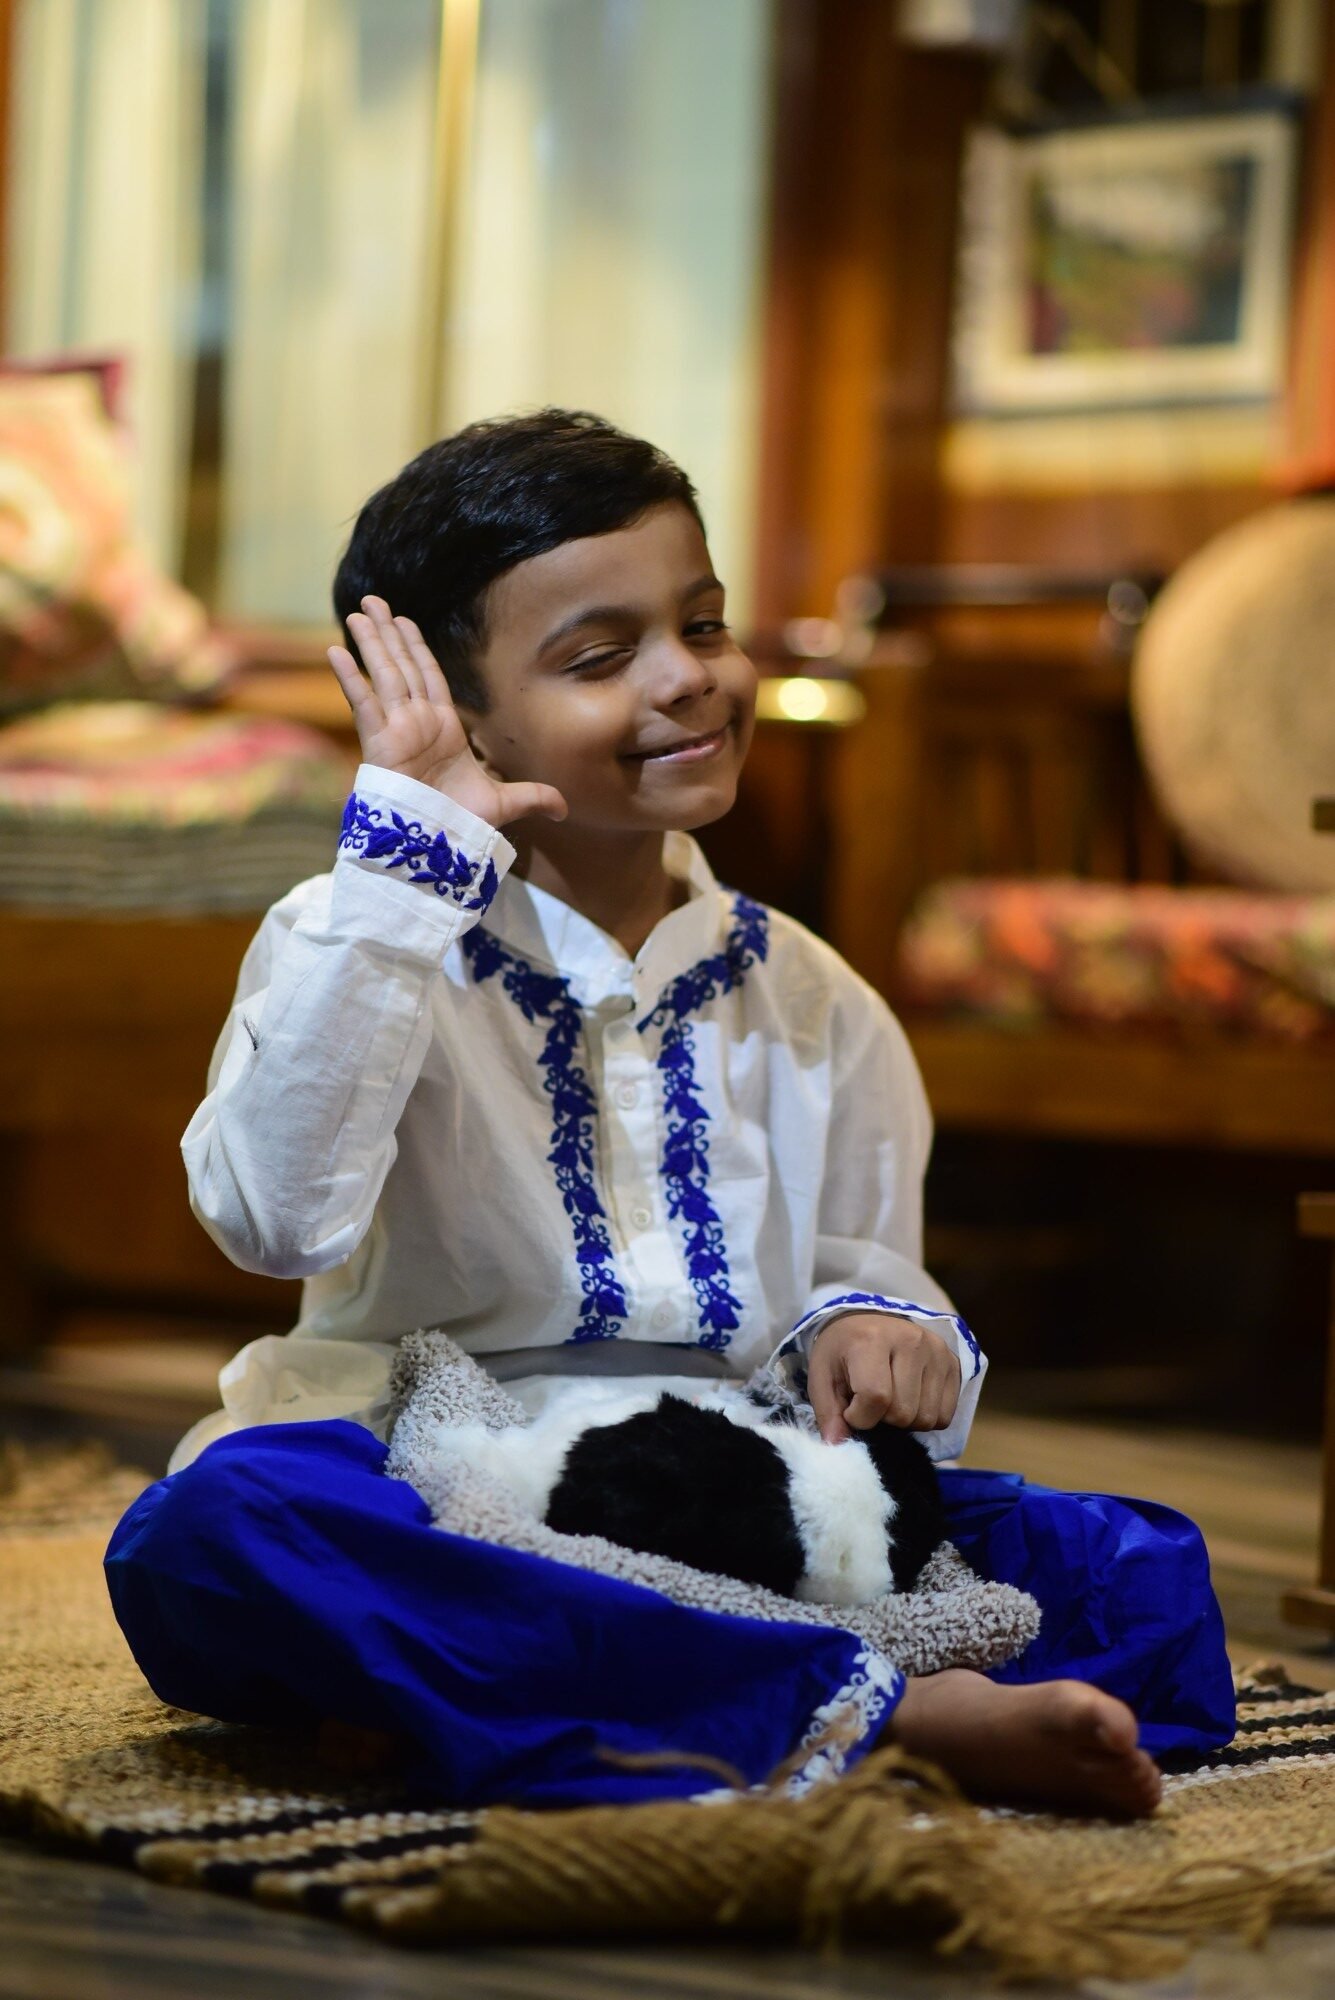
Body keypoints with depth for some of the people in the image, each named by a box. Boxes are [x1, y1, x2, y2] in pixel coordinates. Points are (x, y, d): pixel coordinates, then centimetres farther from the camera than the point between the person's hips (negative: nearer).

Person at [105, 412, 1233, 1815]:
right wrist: (410, 866, -18)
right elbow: (277, 1219, -19)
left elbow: (861, 1266, 19)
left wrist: (869, 1331, -6)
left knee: (1143, 1575, -16)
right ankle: (873, 1712, -35)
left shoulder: (808, 1004, 13)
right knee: (212, 1530, -37)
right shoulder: (356, 943, 1)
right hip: (434, 1517, -3)